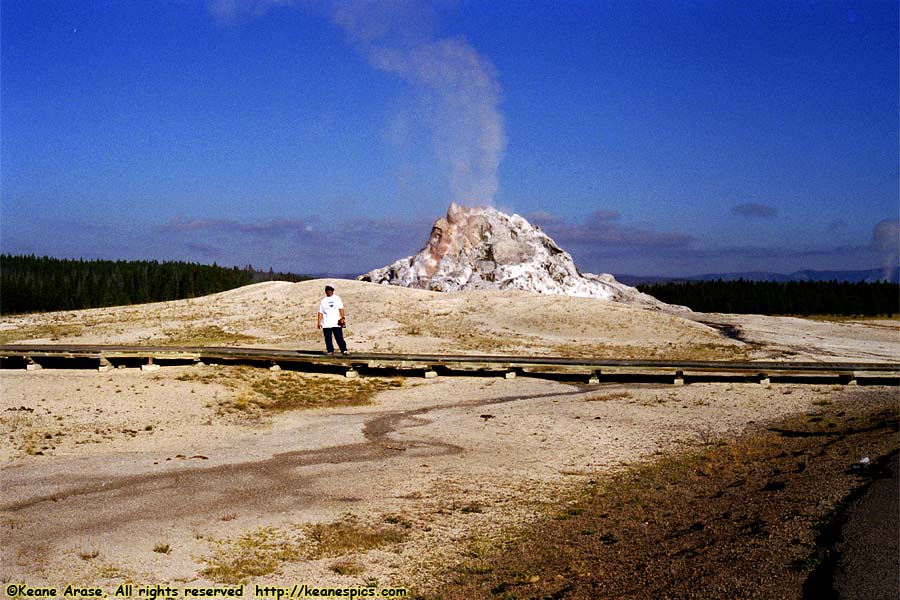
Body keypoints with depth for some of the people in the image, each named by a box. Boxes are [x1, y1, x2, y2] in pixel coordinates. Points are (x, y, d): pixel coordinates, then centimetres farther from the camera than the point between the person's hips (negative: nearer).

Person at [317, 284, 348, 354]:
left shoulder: (337, 298, 14)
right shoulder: (323, 301, 16)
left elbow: (341, 309, 6)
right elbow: (320, 312, 12)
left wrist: (342, 318, -7)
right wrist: (319, 322, 2)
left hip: (336, 323, -2)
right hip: (326, 324, 2)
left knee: (339, 337, -8)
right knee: (328, 338, -1)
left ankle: (344, 350, -10)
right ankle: (330, 351, 4)